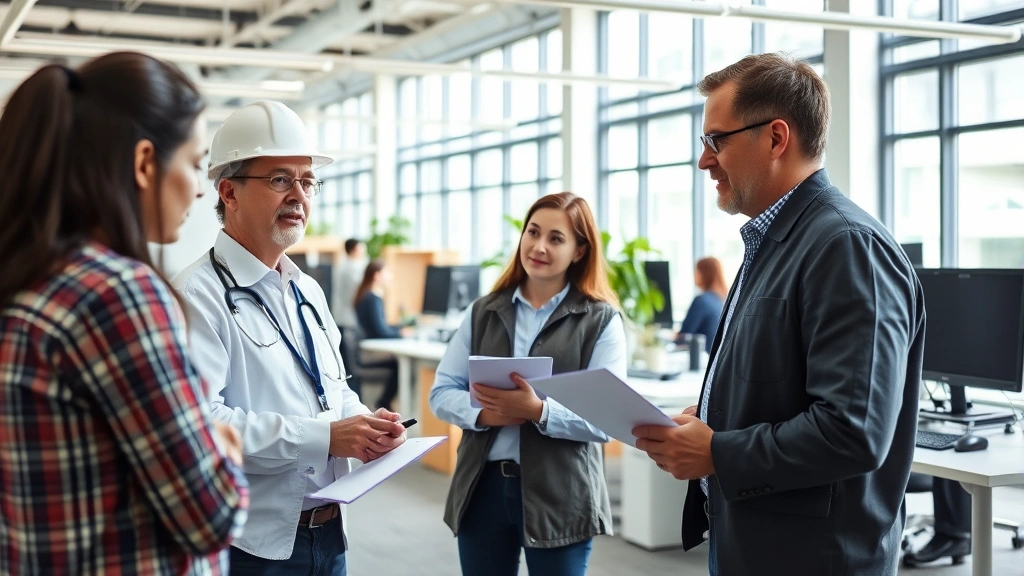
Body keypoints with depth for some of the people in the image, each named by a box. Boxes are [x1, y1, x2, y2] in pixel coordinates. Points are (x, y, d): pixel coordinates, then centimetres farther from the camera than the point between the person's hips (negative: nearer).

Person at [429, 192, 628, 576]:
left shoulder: (601, 320, -3)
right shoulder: (484, 312, 8)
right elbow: (442, 392, 5)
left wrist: (539, 411, -25)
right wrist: (482, 413, -15)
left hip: (559, 496, -3)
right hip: (483, 487, 3)